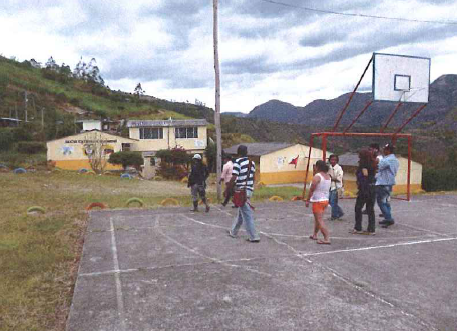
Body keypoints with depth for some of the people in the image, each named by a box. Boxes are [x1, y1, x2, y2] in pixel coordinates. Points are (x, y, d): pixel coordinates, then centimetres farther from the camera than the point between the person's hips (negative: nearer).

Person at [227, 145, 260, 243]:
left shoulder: (238, 162, -13)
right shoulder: (252, 162, 9)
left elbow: (233, 178, -19)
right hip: (249, 190, 7)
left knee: (247, 215, -3)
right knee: (241, 212, 18)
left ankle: (254, 237, -2)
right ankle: (233, 232, 31)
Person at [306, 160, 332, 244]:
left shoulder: (317, 177, -18)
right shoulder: (328, 176, 7)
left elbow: (311, 190, -16)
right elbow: (328, 189, 13)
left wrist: (307, 200, -8)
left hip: (318, 201, -8)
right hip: (326, 200, 9)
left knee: (320, 220, -5)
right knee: (317, 218, 22)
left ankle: (327, 239, -9)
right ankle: (314, 235, 34)